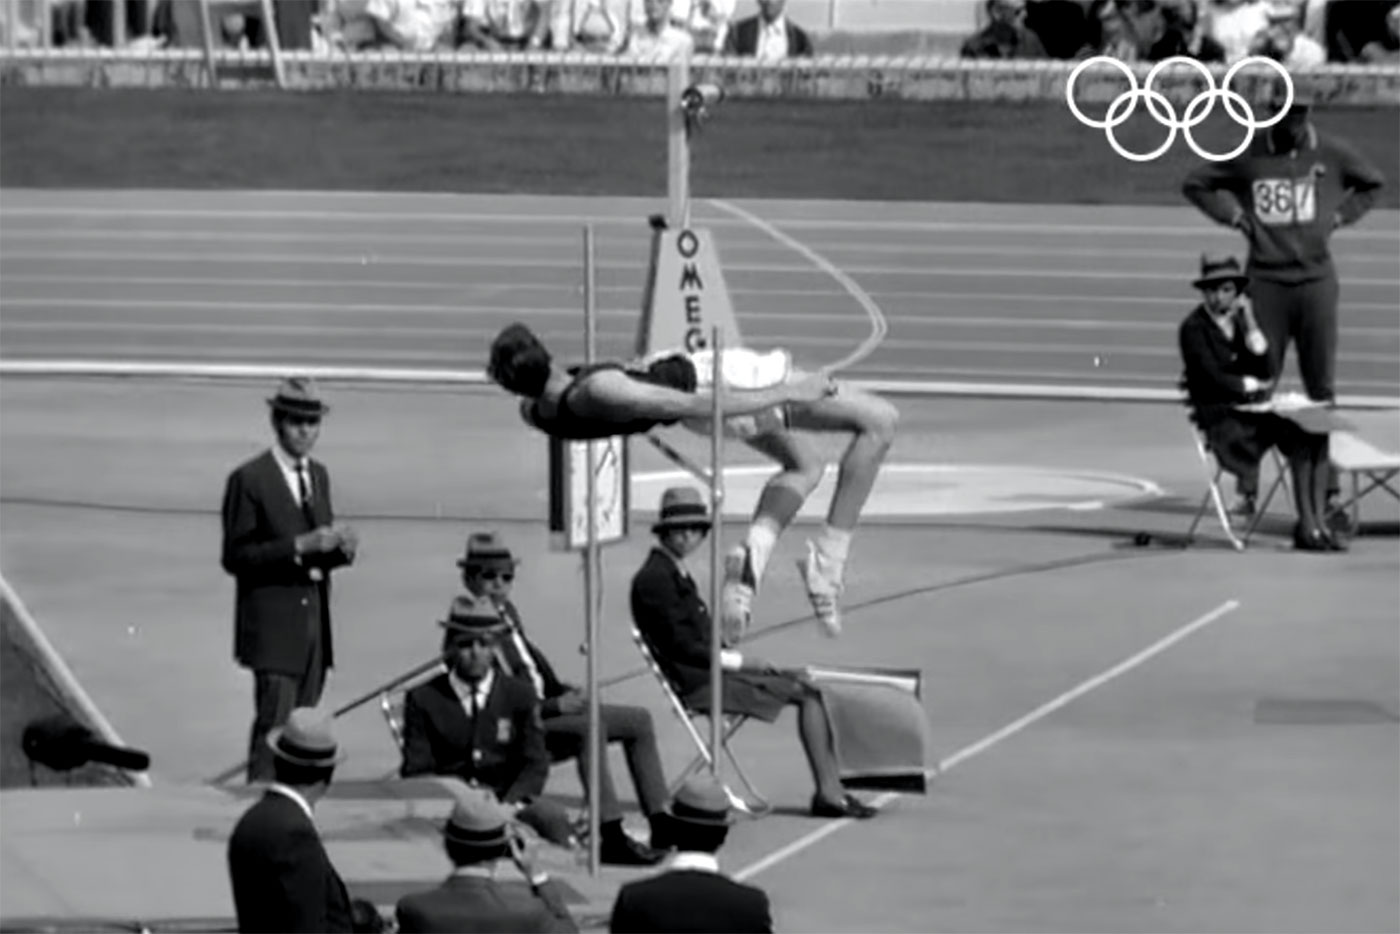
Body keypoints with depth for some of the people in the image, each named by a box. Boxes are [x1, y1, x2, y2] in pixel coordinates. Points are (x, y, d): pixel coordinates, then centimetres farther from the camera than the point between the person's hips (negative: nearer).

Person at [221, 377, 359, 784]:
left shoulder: (319, 475, 15)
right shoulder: (249, 480, -7)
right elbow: (235, 557, -12)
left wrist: (342, 546, -3)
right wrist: (300, 546, -21)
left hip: (315, 622, 7)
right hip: (274, 625, -7)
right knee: (274, 727, -14)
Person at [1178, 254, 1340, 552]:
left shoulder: (1240, 321, 13)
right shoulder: (1193, 328, -5)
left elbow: (1266, 372, 3)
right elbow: (1213, 379, -14)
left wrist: (1250, 325, -4)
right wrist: (1252, 384, -2)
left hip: (1252, 409, 6)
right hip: (1219, 414, -6)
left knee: (1314, 432, -21)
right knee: (1299, 437, -26)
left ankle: (1318, 522, -27)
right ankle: (1306, 528, -23)